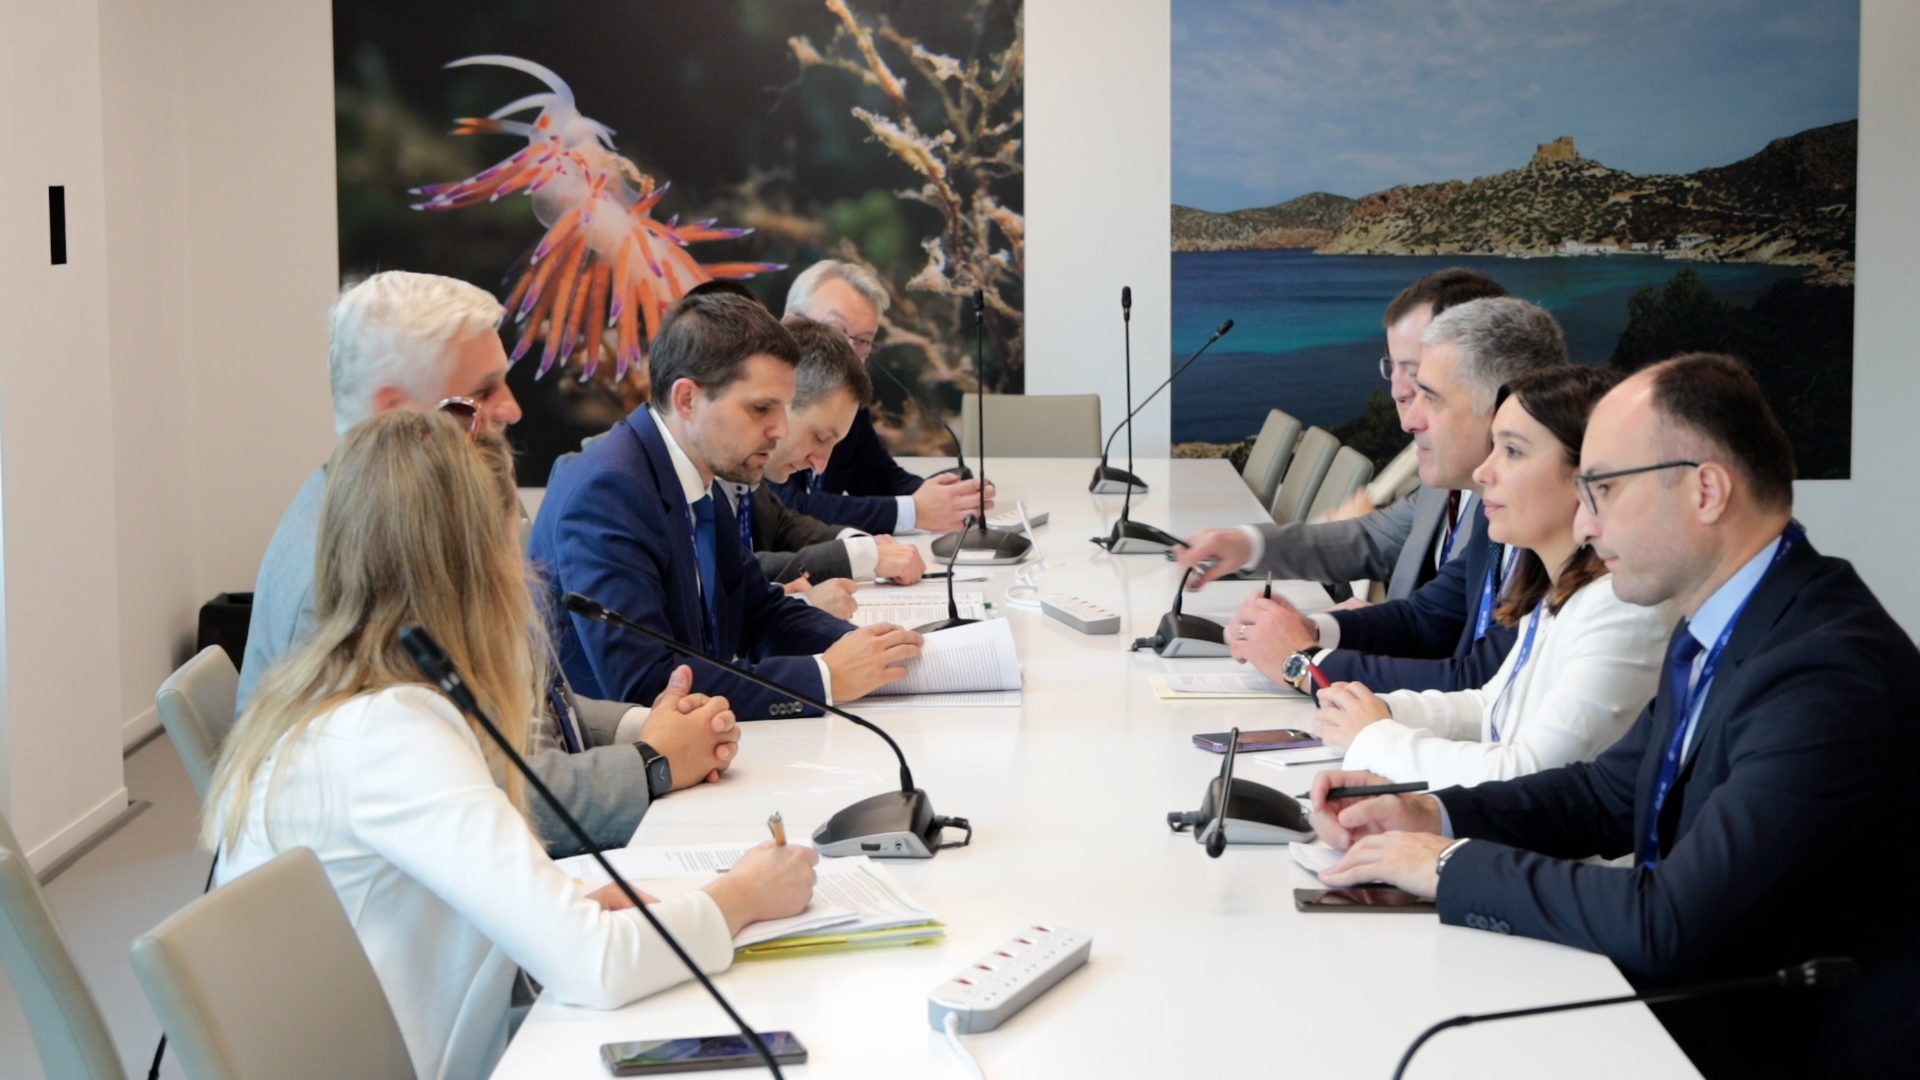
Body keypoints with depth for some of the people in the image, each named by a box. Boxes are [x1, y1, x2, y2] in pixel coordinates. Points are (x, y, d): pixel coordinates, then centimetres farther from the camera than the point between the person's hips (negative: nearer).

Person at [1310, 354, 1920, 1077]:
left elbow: (1664, 924, -30)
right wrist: (1431, 816, 1)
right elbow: (1610, 791, 17)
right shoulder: (1716, 628, 5)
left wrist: (1453, 865, -18)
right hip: (1688, 1010, 8)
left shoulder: (1830, 674, -26)